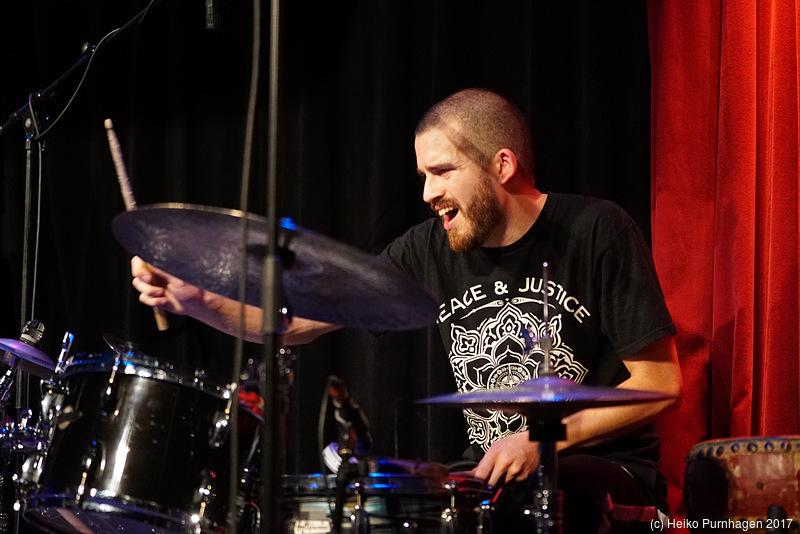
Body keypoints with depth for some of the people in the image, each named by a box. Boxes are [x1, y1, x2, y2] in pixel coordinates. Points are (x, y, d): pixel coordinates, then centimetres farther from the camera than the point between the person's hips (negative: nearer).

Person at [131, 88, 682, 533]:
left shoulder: (595, 231, -9)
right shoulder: (428, 250, 4)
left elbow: (661, 383, -10)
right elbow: (299, 320, 4)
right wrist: (199, 302, -13)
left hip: (606, 471, -5)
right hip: (490, 472, 5)